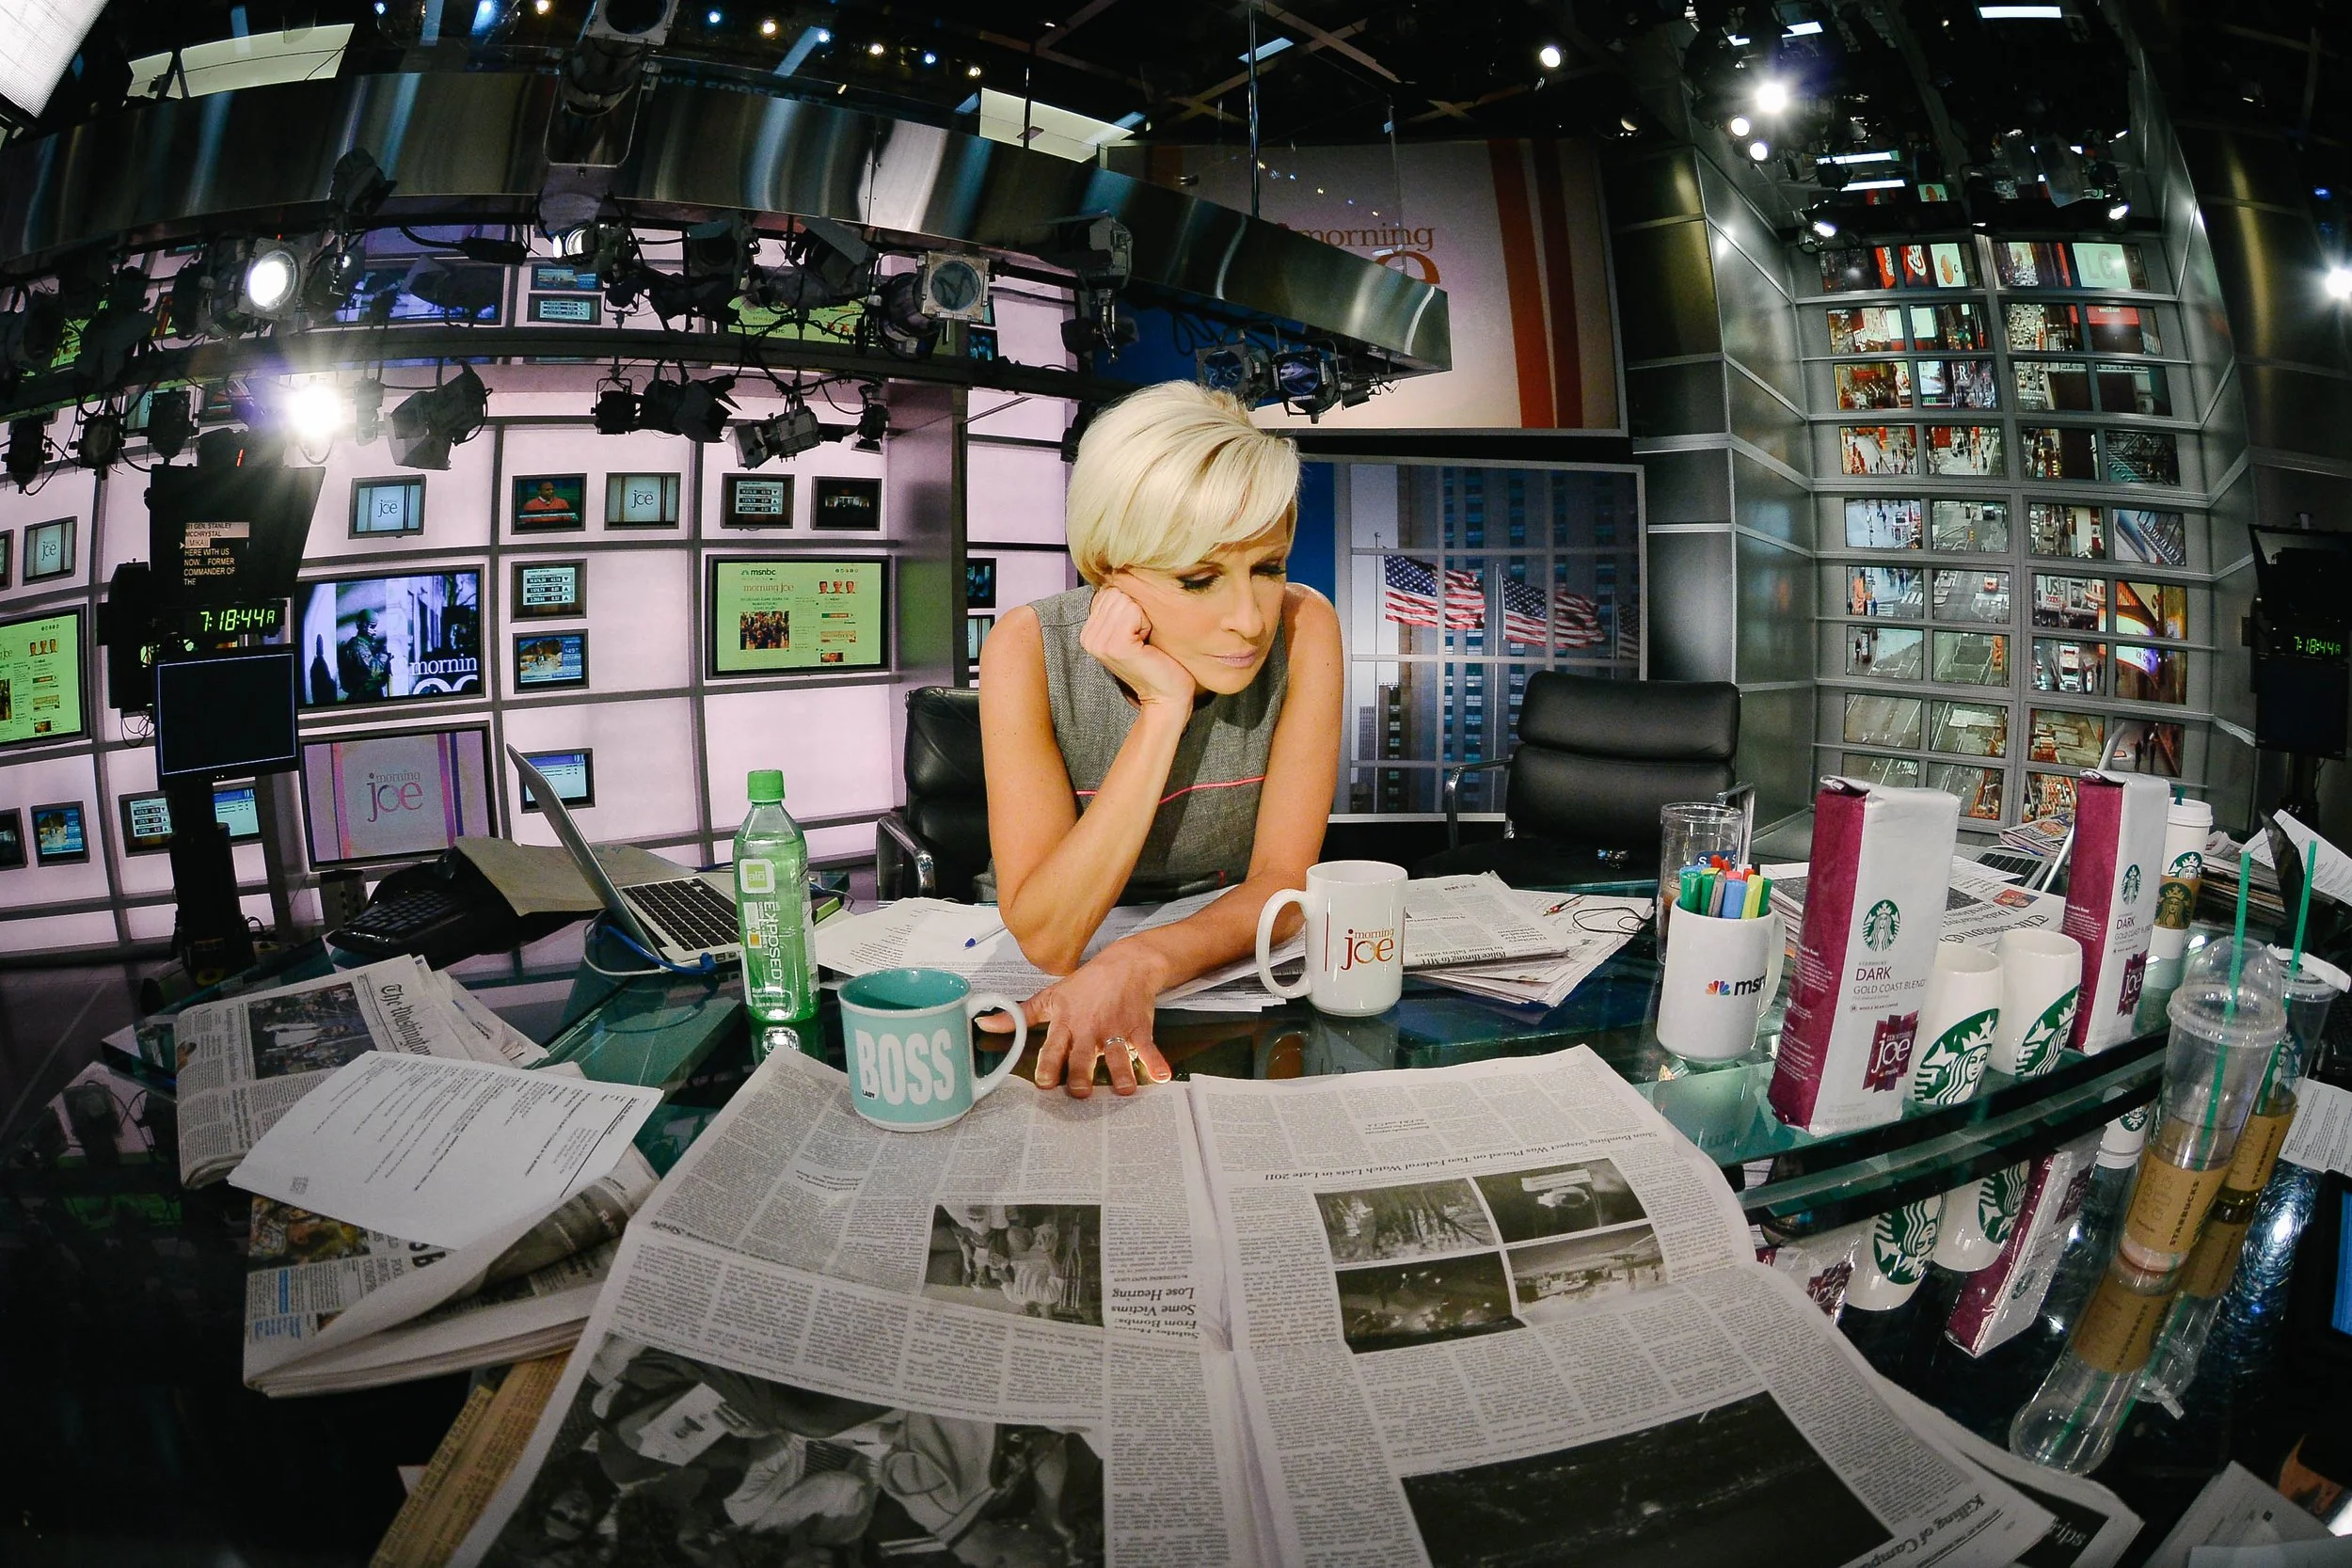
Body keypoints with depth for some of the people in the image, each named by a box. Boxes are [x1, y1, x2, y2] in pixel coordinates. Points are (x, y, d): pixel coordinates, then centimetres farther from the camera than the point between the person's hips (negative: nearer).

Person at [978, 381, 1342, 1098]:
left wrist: (1137, 965, -34)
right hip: (1067, 987, -1)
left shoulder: (1302, 628, -15)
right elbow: (1047, 939, -24)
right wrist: (1163, 713, -30)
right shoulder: (1031, 649, -19)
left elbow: (1284, 883, -15)